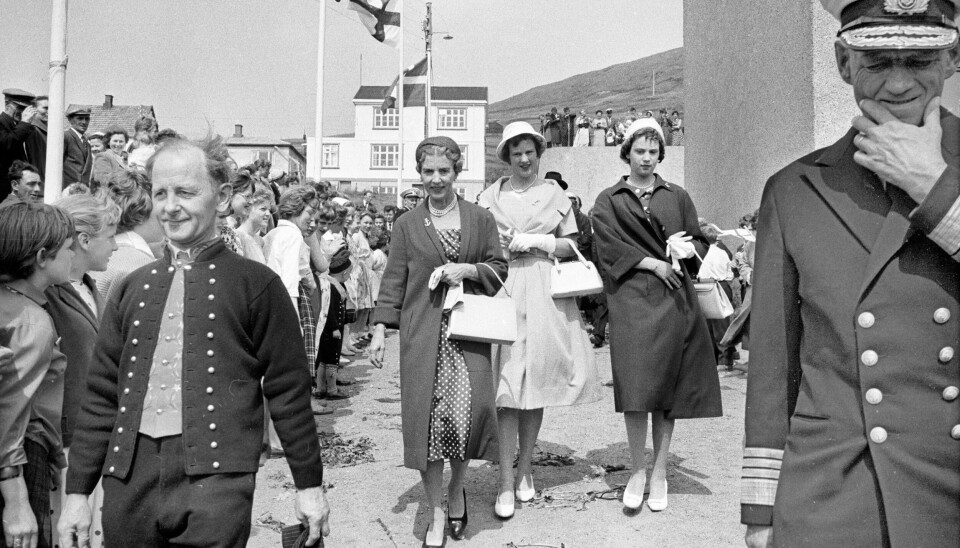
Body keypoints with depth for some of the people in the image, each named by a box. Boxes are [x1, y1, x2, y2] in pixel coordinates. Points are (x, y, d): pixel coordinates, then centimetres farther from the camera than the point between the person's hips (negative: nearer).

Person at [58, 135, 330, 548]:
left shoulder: (256, 284, -3)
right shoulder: (133, 287, 10)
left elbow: (288, 391, -2)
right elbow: (101, 393, 11)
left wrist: (309, 484, 1)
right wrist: (78, 490, 10)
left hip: (215, 476, -4)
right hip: (128, 479, 4)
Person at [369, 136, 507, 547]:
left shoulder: (481, 219, 10)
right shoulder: (407, 225, 9)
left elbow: (499, 268, 11)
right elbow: (393, 282, 6)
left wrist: (467, 269, -8)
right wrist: (379, 331, -1)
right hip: (423, 333, 0)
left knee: (470, 408, -7)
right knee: (428, 416, -3)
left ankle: (456, 489, 24)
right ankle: (435, 514, 13)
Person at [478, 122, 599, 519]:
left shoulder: (555, 194, 11)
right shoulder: (491, 196, 9)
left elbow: (572, 246, 8)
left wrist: (537, 241, -6)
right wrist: (504, 244, -10)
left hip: (545, 294, 1)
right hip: (504, 291, -1)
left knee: (537, 384, 5)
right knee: (507, 386, -6)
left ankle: (525, 469, 20)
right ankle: (506, 481, -1)